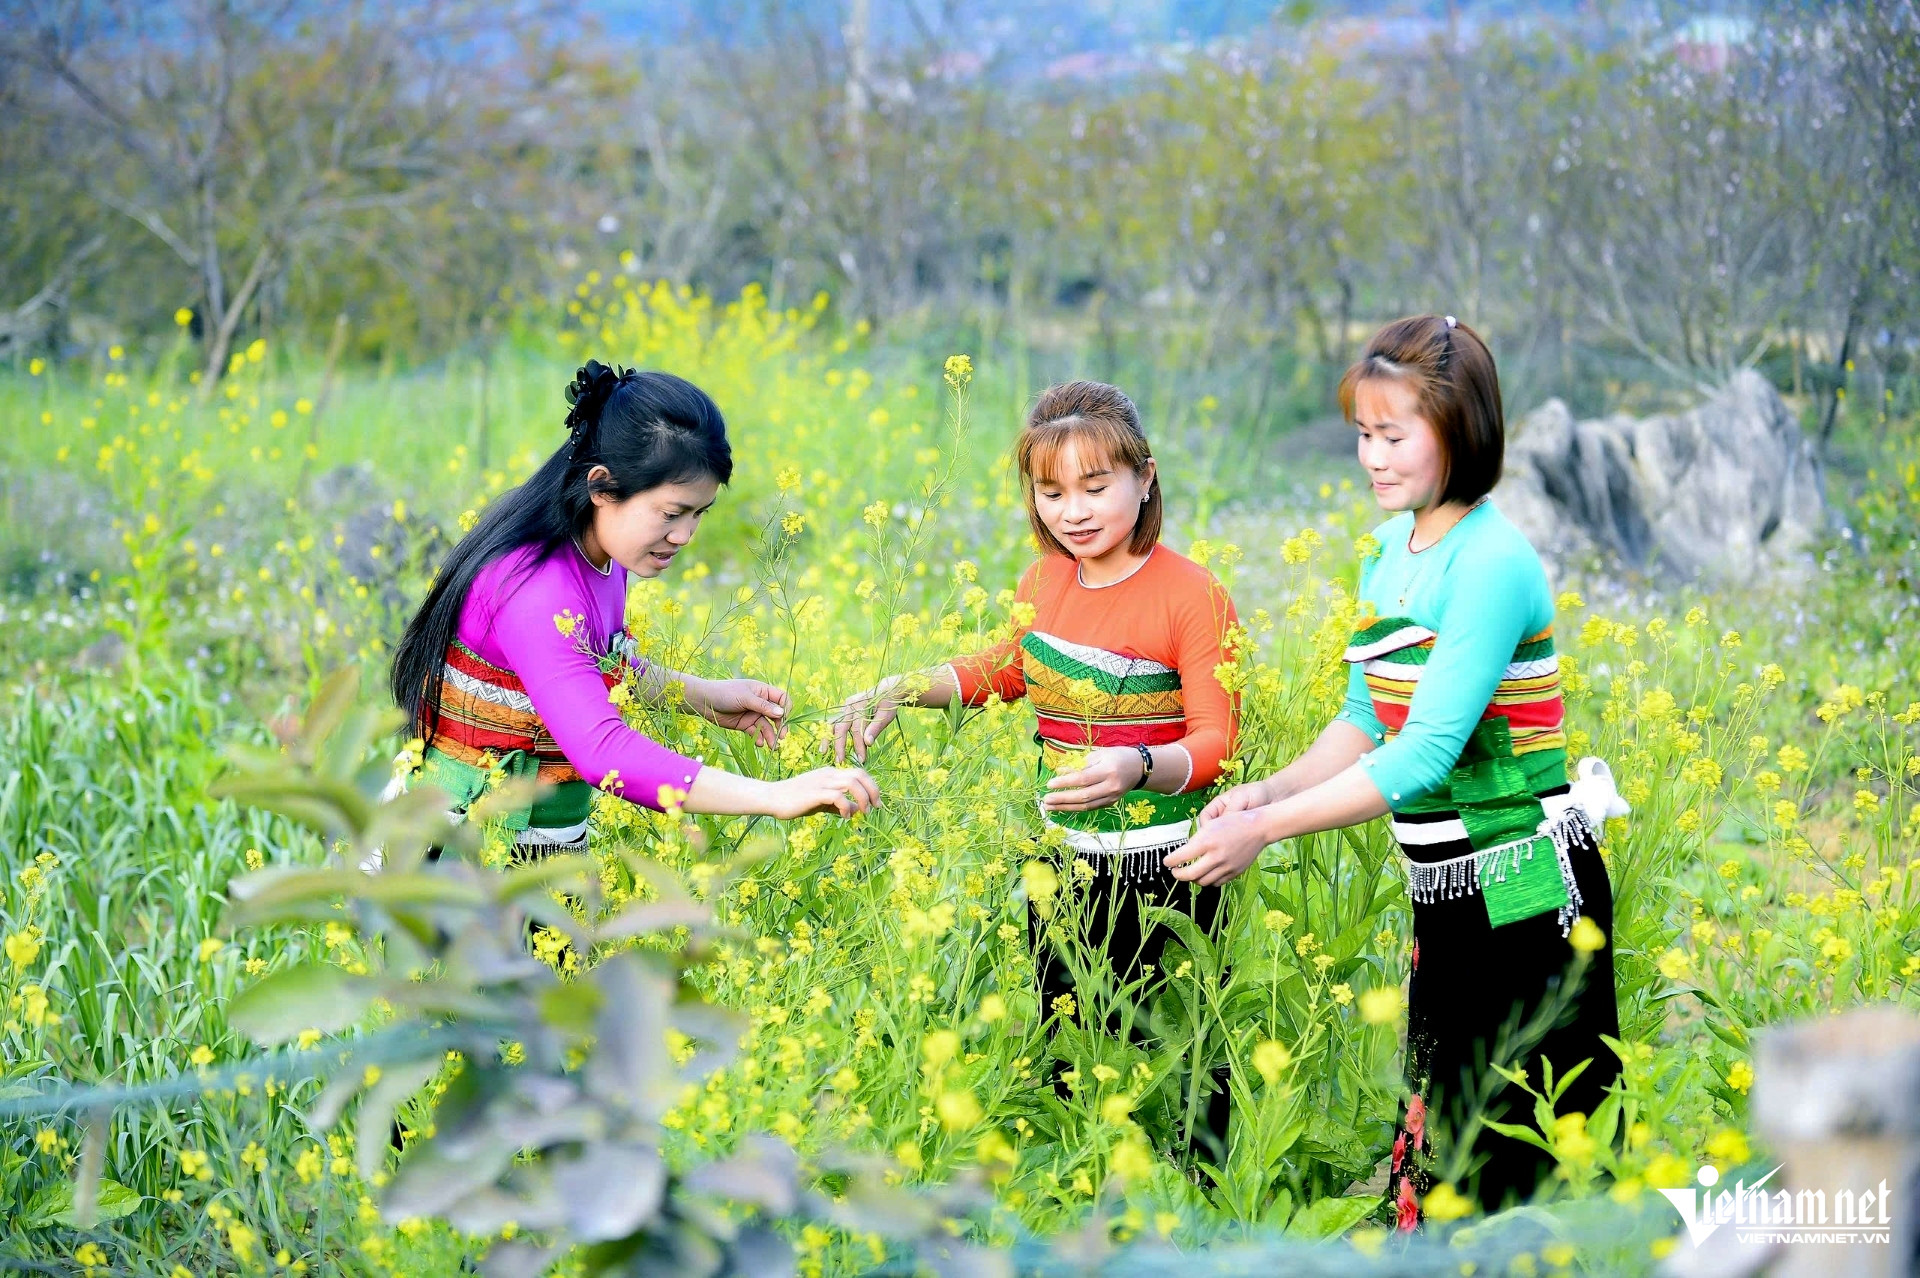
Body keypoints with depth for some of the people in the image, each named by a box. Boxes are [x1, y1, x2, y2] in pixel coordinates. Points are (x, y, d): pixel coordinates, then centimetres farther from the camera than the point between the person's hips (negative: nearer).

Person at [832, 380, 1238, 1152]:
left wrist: (1138, 766, -36)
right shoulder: (1046, 580, 5)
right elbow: (1008, 668, 22)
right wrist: (900, 690, 7)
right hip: (1063, 863, 6)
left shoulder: (1192, 598, -14)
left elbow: (1214, 742, -16)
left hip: (1162, 877, -6)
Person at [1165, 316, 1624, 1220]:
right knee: (1438, 1146, 15)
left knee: (1533, 1164, 0)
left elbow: (1427, 753, -24)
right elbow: (1365, 720, 14)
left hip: (1526, 902, -9)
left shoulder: (1491, 564, -19)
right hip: (1444, 899, 9)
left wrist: (1266, 828, -24)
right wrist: (1265, 790, -4)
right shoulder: (1389, 556, 8)